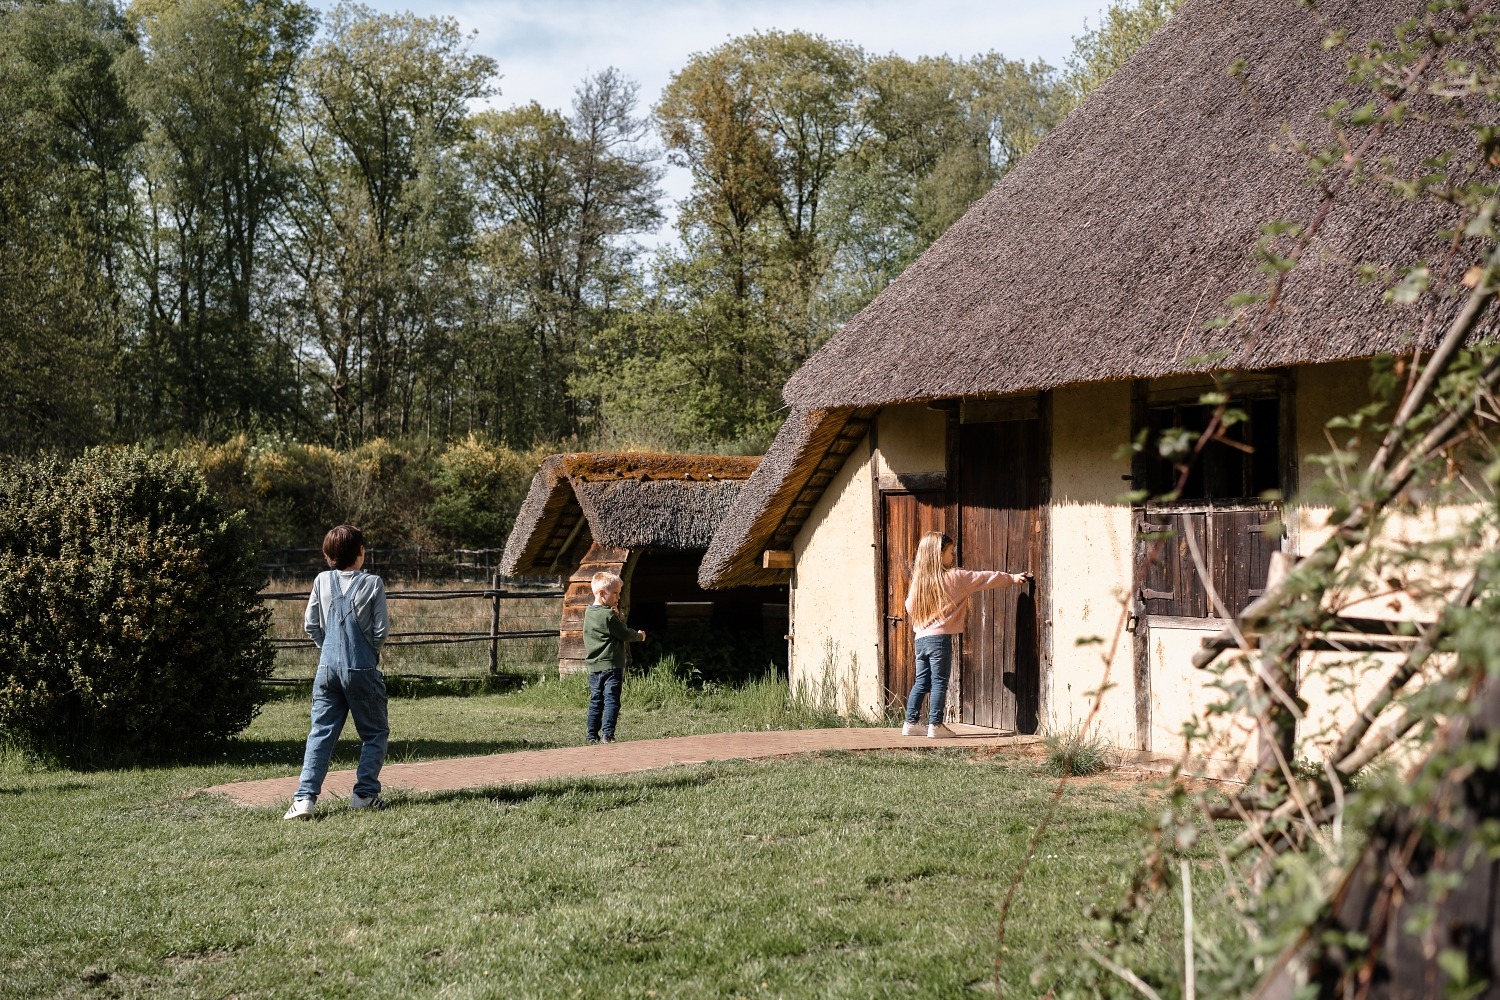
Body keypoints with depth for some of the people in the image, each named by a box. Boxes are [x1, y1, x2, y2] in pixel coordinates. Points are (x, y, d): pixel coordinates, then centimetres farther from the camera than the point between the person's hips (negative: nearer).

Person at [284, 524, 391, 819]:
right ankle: (365, 793, 5)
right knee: (375, 732, 12)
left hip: (328, 667, 3)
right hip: (362, 670, -3)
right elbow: (381, 630, -6)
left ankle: (305, 797, -6)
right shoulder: (372, 583, -7)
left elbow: (311, 624, 7)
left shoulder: (322, 581, 3)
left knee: (320, 733, 4)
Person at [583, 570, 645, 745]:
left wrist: (617, 615, 1)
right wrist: (640, 636, 9)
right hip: (611, 665, -8)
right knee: (611, 701, -6)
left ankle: (592, 735, 14)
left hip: (594, 667, 8)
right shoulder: (608, 616, -16)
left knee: (595, 702, 12)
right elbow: (625, 634, -8)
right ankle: (607, 734, -12)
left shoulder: (589, 613, 9)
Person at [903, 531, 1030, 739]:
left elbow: (909, 606, 12)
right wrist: (1012, 578, 9)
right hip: (940, 637, -6)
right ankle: (935, 725, -1)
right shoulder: (953, 578, -7)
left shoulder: (918, 579, 7)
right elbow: (984, 578, 0)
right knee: (939, 682, -1)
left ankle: (911, 723, 13)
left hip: (921, 638, 6)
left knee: (921, 682, 13)